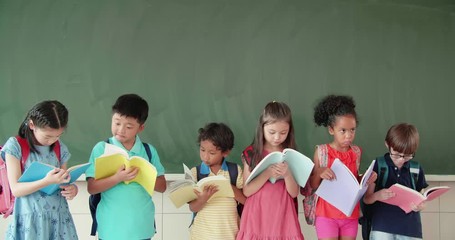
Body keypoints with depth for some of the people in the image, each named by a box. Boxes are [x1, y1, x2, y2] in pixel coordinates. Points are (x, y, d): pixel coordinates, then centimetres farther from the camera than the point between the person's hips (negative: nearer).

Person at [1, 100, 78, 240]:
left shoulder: (60, 148, 6)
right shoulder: (15, 146, -7)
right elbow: (16, 189, -13)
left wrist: (71, 189, -11)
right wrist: (47, 181, -27)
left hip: (59, 217, 4)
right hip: (30, 220, -4)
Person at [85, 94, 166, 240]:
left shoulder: (149, 151, 2)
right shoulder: (102, 148, -5)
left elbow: (161, 186, 4)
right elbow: (91, 187, -9)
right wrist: (117, 178, -25)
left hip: (141, 228, 2)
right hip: (111, 228, -2)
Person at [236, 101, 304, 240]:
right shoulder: (251, 153, -3)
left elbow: (294, 193, -2)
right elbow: (247, 191, -6)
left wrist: (287, 174, -20)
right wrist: (266, 174, -20)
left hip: (282, 215, 1)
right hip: (258, 215, -1)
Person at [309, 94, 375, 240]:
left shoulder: (356, 152, 3)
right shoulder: (322, 151, -7)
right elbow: (313, 185, 0)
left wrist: (366, 178, -3)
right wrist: (319, 173, -20)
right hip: (327, 215, -3)